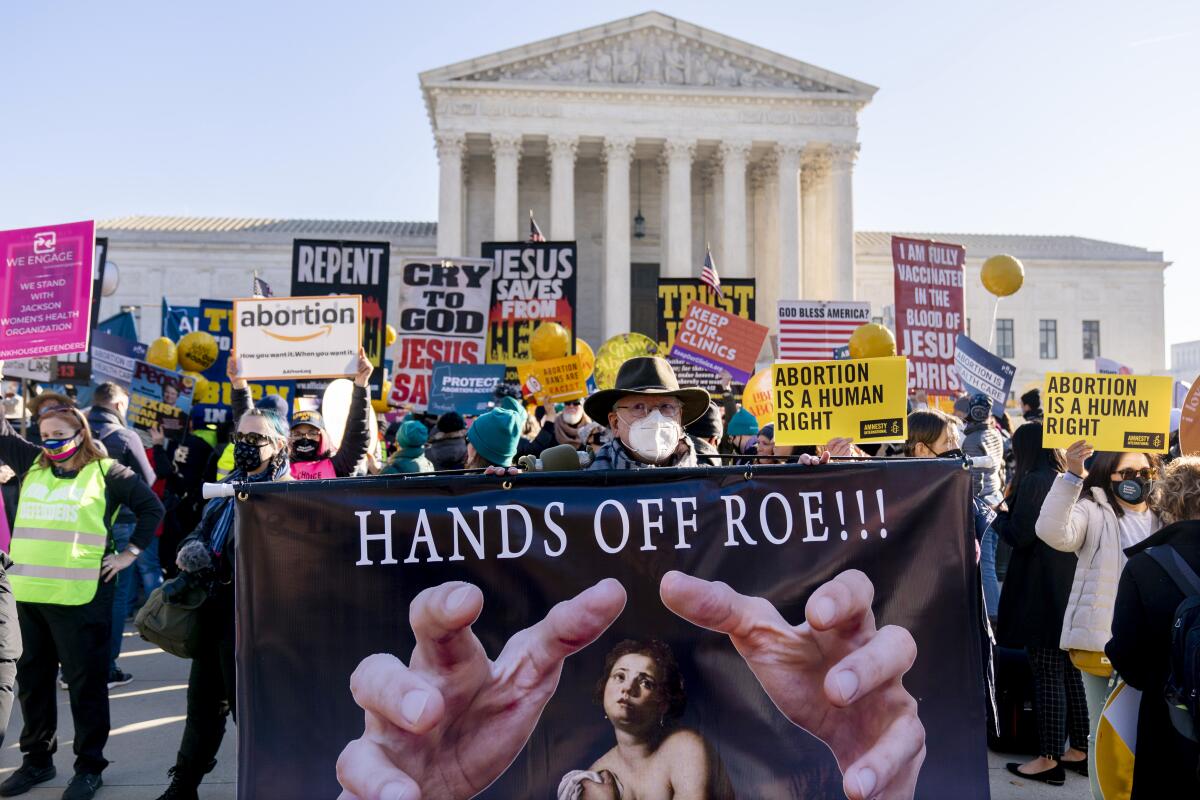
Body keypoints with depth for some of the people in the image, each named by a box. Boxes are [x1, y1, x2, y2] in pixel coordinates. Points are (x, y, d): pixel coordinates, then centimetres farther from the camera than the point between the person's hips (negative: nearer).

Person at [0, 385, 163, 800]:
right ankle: (37, 758, 32)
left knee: (85, 681, 4)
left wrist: (130, 552, -2)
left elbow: (152, 507, 2)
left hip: (79, 596, -5)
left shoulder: (104, 471, -1)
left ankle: (89, 766, 16)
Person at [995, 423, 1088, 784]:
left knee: (1047, 674, -3)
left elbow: (1019, 536, -17)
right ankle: (1079, 750, 24)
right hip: (1069, 587, 8)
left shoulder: (1033, 482, -15)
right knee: (1070, 671, 15)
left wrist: (1001, 510, 0)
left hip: (1041, 591, -8)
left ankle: (1049, 759, 4)